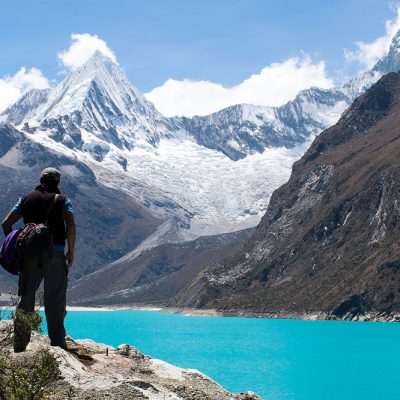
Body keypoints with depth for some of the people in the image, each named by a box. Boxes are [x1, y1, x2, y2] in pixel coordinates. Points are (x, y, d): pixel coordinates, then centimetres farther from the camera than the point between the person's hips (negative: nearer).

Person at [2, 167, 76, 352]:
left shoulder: (26, 199, 13)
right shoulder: (62, 200, 3)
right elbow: (70, 224, -12)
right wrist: (71, 251, -6)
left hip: (29, 254, 3)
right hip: (54, 254, -3)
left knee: (26, 298, 9)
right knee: (55, 300, 2)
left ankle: (20, 343, 9)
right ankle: (57, 343, 3)